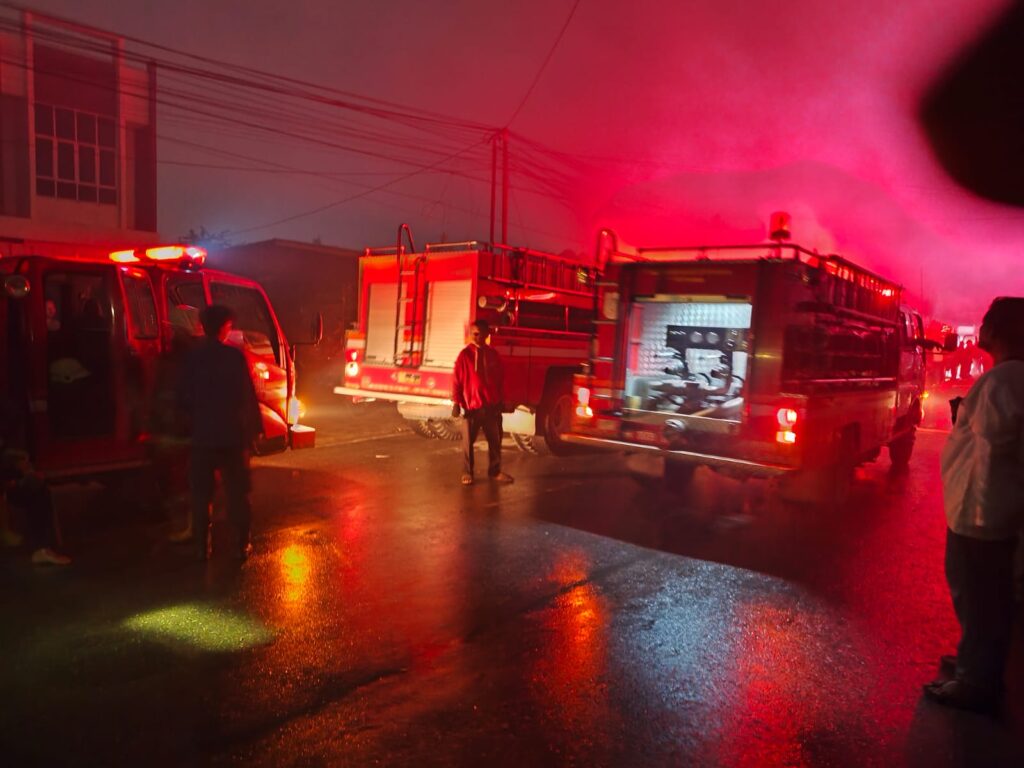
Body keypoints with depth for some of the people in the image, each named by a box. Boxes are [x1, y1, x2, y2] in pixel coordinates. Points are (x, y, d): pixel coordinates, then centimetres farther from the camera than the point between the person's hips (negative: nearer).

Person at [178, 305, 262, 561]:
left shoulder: (192, 358, -1)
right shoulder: (235, 356, -9)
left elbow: (184, 399, 4)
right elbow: (248, 396, -9)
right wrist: (254, 429, 0)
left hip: (202, 436, 2)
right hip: (233, 435, -2)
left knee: (201, 494, 11)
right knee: (237, 492, 8)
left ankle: (202, 546, 15)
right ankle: (241, 545, 11)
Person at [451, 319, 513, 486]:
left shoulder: (493, 354, 6)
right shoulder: (465, 355, -6)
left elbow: (500, 379, 13)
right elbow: (457, 380, -6)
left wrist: (501, 401, 12)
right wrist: (456, 403, -9)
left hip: (492, 406, 4)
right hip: (471, 406, -4)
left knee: (495, 440, 10)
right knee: (468, 442, 4)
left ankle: (495, 471, 23)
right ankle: (467, 472, 17)